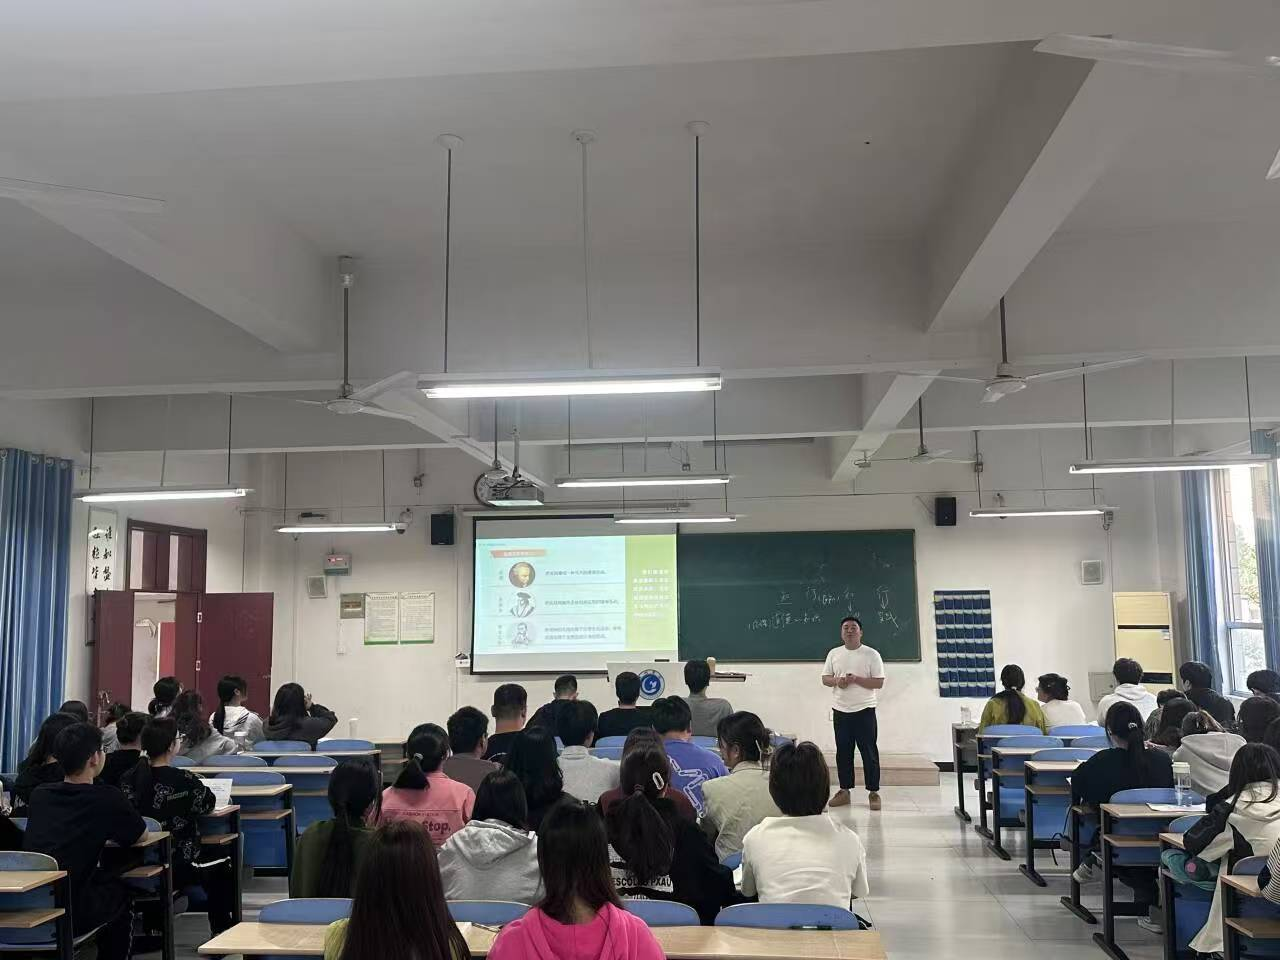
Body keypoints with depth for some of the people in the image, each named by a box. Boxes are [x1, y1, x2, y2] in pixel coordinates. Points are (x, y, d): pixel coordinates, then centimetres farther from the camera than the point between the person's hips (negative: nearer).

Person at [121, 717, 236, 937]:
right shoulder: (183, 780, -20)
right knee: (220, 859, 23)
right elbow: (208, 804, -3)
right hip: (177, 867, -6)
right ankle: (221, 932, 30)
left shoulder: (130, 777, -8)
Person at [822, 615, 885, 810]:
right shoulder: (834, 654, 8)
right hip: (840, 711, 3)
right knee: (843, 752, 8)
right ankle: (844, 790, 17)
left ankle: (873, 792, 8)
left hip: (864, 711, -3)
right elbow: (825, 678, 10)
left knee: (869, 753, 0)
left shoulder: (871, 654, -3)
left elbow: (879, 683, -7)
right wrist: (837, 681, -12)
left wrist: (856, 679, -19)